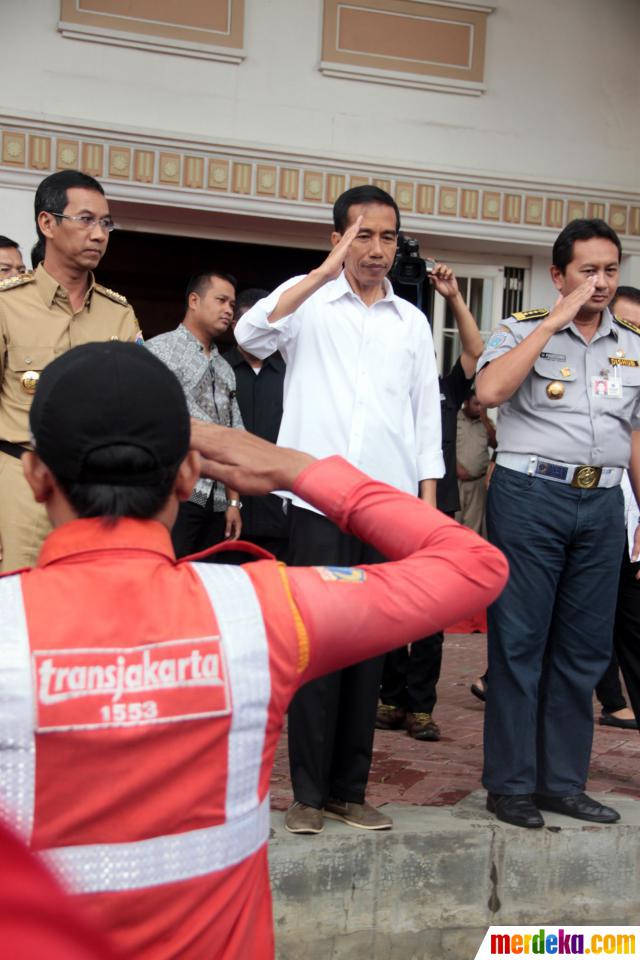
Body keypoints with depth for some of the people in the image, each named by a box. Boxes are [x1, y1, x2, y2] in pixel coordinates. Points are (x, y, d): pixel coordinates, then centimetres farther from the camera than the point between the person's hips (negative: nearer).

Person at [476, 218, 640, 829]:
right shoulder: (524, 330, 0)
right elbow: (489, 390, -19)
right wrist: (553, 321, -15)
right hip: (531, 496, -5)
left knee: (584, 648, 9)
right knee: (519, 642, 0)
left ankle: (562, 781, 20)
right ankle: (510, 782, 11)